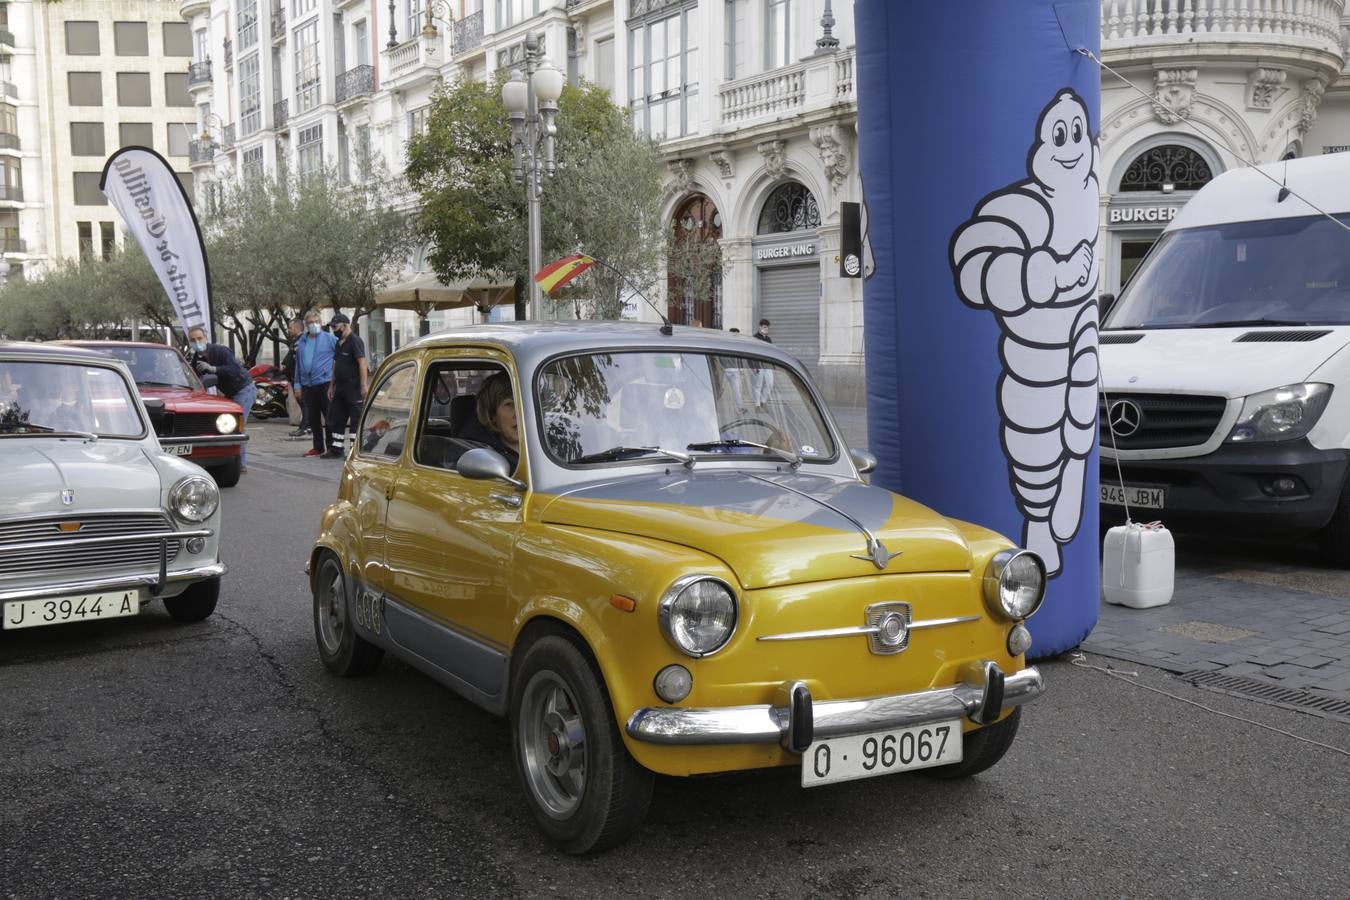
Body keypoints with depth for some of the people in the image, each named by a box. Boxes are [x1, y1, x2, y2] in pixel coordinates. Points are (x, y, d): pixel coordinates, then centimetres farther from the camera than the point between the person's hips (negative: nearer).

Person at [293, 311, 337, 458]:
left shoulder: (329, 339, -4)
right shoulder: (301, 342, 13)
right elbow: (298, 364, 18)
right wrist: (297, 384, 15)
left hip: (325, 384, -6)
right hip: (307, 385, 6)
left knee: (329, 418, -3)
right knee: (313, 418, 11)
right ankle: (318, 447, 21)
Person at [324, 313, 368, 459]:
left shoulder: (355, 341, -11)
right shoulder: (339, 343, 17)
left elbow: (362, 363, -19)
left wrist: (363, 386, -25)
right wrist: (331, 386, 19)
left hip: (354, 388, -10)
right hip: (340, 388, 10)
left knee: (356, 420, -4)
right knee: (337, 419, 12)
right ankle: (336, 449, 19)